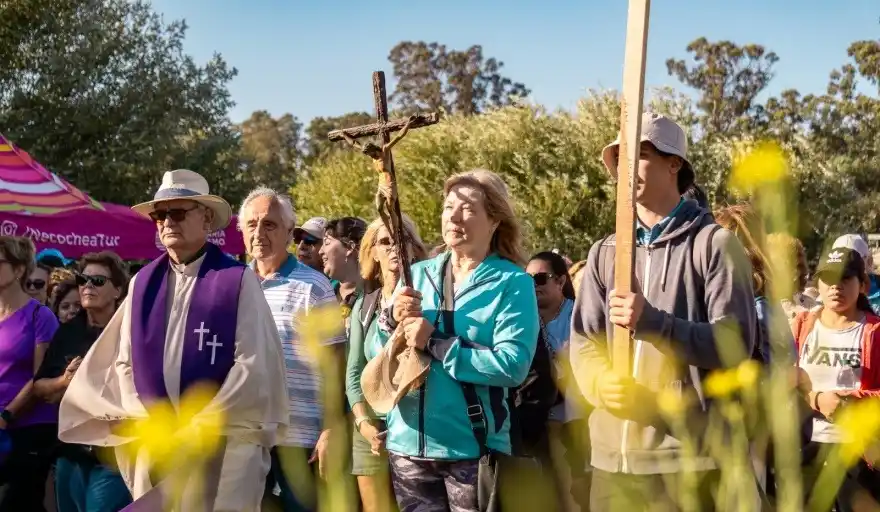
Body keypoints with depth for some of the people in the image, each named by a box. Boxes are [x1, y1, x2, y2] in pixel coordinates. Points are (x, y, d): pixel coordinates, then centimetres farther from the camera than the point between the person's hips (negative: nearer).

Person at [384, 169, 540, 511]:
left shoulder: (512, 282, -5)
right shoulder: (418, 274, 9)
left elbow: (513, 365, -19)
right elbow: (375, 354, 9)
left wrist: (433, 344, -18)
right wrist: (393, 321, -11)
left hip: (471, 447, -4)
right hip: (408, 444, 4)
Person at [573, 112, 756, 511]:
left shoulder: (714, 243, 1)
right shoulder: (604, 253, 15)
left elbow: (736, 343, -7)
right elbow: (582, 342, 9)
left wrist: (653, 322, -18)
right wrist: (601, 381, -14)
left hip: (690, 455, -4)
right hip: (613, 455, 4)